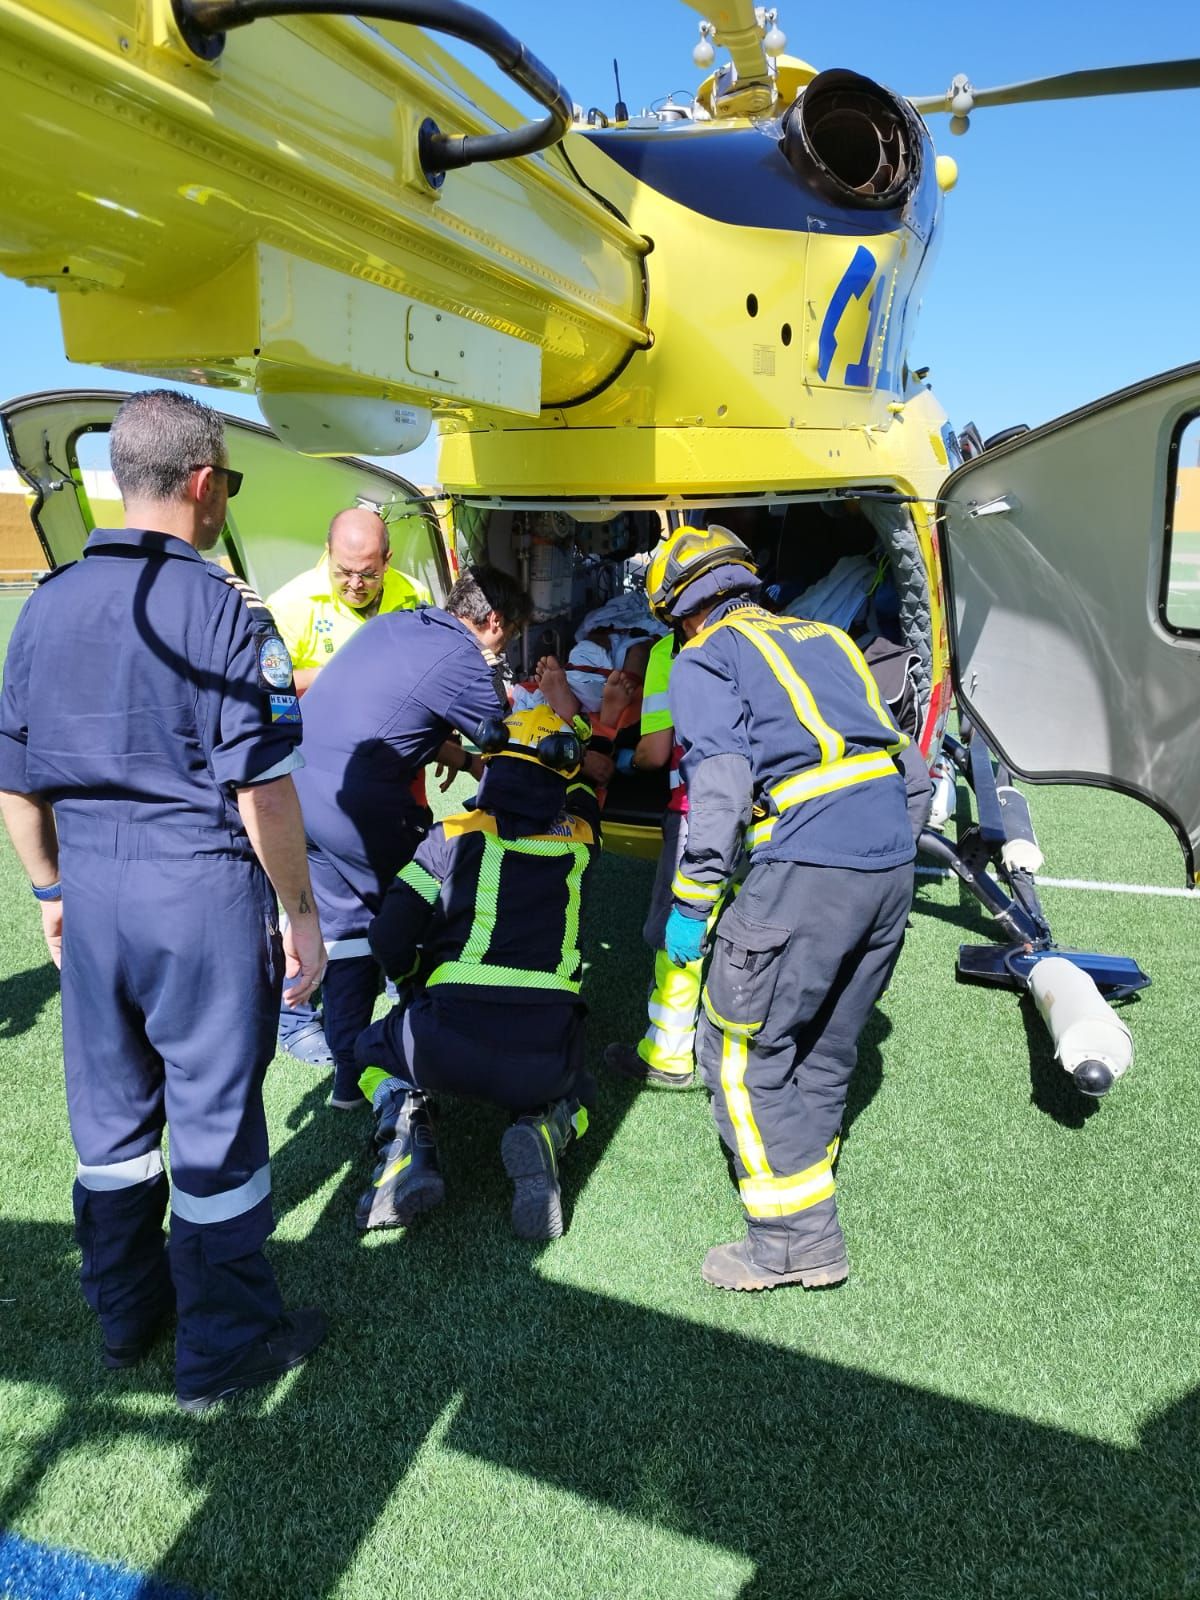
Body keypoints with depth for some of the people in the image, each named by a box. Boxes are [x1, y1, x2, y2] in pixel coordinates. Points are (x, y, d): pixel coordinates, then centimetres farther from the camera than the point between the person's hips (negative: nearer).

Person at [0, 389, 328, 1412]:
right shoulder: (225, 609, -13)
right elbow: (261, 790, -16)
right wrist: (301, 911, -6)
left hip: (92, 889, 6)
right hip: (202, 890, -6)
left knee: (111, 1110, 19)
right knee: (215, 1117, 7)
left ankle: (126, 1312, 38)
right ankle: (225, 1347, 24)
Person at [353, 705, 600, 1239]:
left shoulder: (455, 835, 4)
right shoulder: (579, 839, 9)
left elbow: (389, 938, 1)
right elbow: (581, 793, 34)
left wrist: (420, 983, 20)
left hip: (448, 1043, -1)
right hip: (545, 1055, 1)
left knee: (375, 1049, 32)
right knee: (574, 1093, 36)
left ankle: (405, 1140, 3)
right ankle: (544, 1134, 0)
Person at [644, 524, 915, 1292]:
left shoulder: (705, 660, 5)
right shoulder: (827, 637, 25)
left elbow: (722, 778, -10)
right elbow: (885, 746, 22)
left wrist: (694, 899, -9)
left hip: (809, 866, -8)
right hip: (892, 860, 8)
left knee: (740, 1046, 3)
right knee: (827, 1046, 19)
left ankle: (800, 1237, 8)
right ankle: (804, 1193, 31)